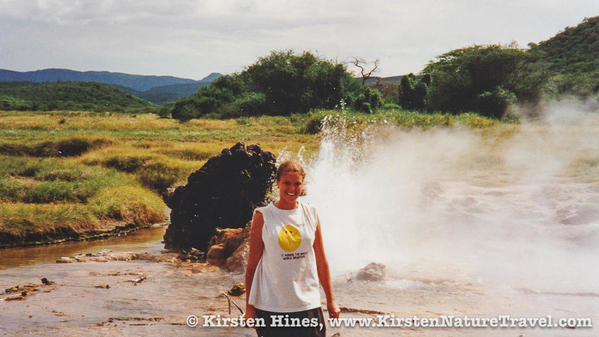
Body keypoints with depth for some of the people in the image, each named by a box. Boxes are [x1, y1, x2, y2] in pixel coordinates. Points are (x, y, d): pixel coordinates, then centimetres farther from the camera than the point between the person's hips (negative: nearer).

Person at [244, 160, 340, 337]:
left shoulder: (311, 215, 7)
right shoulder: (263, 216, -2)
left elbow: (321, 261, 12)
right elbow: (252, 263, 0)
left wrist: (330, 299, 12)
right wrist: (249, 306, -2)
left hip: (308, 304, 3)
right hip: (271, 307, -2)